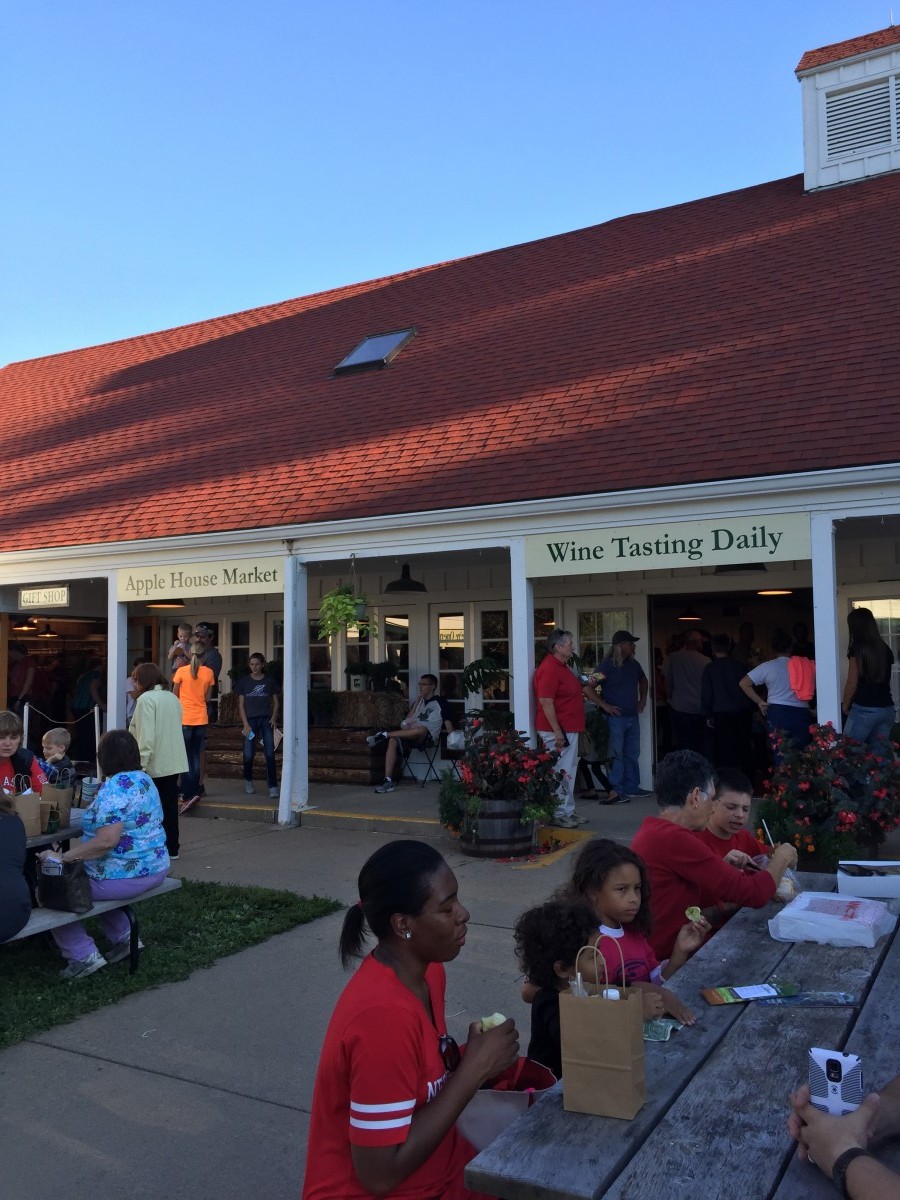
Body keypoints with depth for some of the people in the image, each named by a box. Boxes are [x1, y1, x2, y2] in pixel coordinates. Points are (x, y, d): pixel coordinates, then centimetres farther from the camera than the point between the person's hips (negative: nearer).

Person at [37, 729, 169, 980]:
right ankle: (124, 936, 24)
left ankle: (84, 956, 4)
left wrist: (62, 858, -23)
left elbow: (106, 841, -29)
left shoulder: (115, 787, -21)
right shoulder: (145, 779, 7)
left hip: (125, 877, -9)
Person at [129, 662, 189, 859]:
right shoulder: (173, 698, 12)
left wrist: (141, 764, -16)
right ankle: (171, 848, 15)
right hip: (174, 763, 7)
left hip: (155, 764, -7)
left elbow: (146, 736, -18)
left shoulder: (146, 699, -11)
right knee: (170, 806, 11)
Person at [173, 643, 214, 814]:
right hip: (201, 719, 3)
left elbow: (175, 695, 1)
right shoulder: (208, 673, -1)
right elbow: (207, 697, 6)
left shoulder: (182, 671, -8)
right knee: (195, 756, 14)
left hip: (184, 718, -3)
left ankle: (189, 794, -9)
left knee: (186, 757, 1)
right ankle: (193, 792, 14)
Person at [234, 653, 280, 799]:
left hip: (266, 720, 0)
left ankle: (273, 787, -8)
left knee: (270, 753, -8)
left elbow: (275, 702, 13)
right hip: (250, 720, 0)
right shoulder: (244, 681, 7)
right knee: (248, 754, -4)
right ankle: (248, 781, 23)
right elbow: (241, 704, 5)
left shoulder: (269, 681, 8)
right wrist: (245, 724, -4)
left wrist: (274, 717, -3)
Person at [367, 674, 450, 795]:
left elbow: (447, 722, -4)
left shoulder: (439, 702, 5)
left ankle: (384, 734, -32)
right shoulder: (419, 700, 21)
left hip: (428, 738, -5)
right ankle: (388, 781, -30)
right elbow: (407, 721, 14)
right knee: (393, 740, -26)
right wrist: (416, 704, 5)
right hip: (412, 736, 5)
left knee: (422, 729, -41)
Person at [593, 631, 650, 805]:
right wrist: (604, 705, -16)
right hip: (616, 717, -7)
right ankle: (616, 792, -4)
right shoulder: (606, 666, -13)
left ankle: (632, 786, 25)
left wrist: (642, 700, 19)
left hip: (633, 716, 7)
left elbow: (643, 680, 29)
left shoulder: (633, 664, 9)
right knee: (616, 755, -6)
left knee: (632, 753, 14)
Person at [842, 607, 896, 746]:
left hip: (864, 710, -6)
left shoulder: (857, 649, -7)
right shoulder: (885, 648, 9)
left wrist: (845, 705, 8)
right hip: (888, 709, 6)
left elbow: (852, 683, -5)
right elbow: (884, 678, 15)